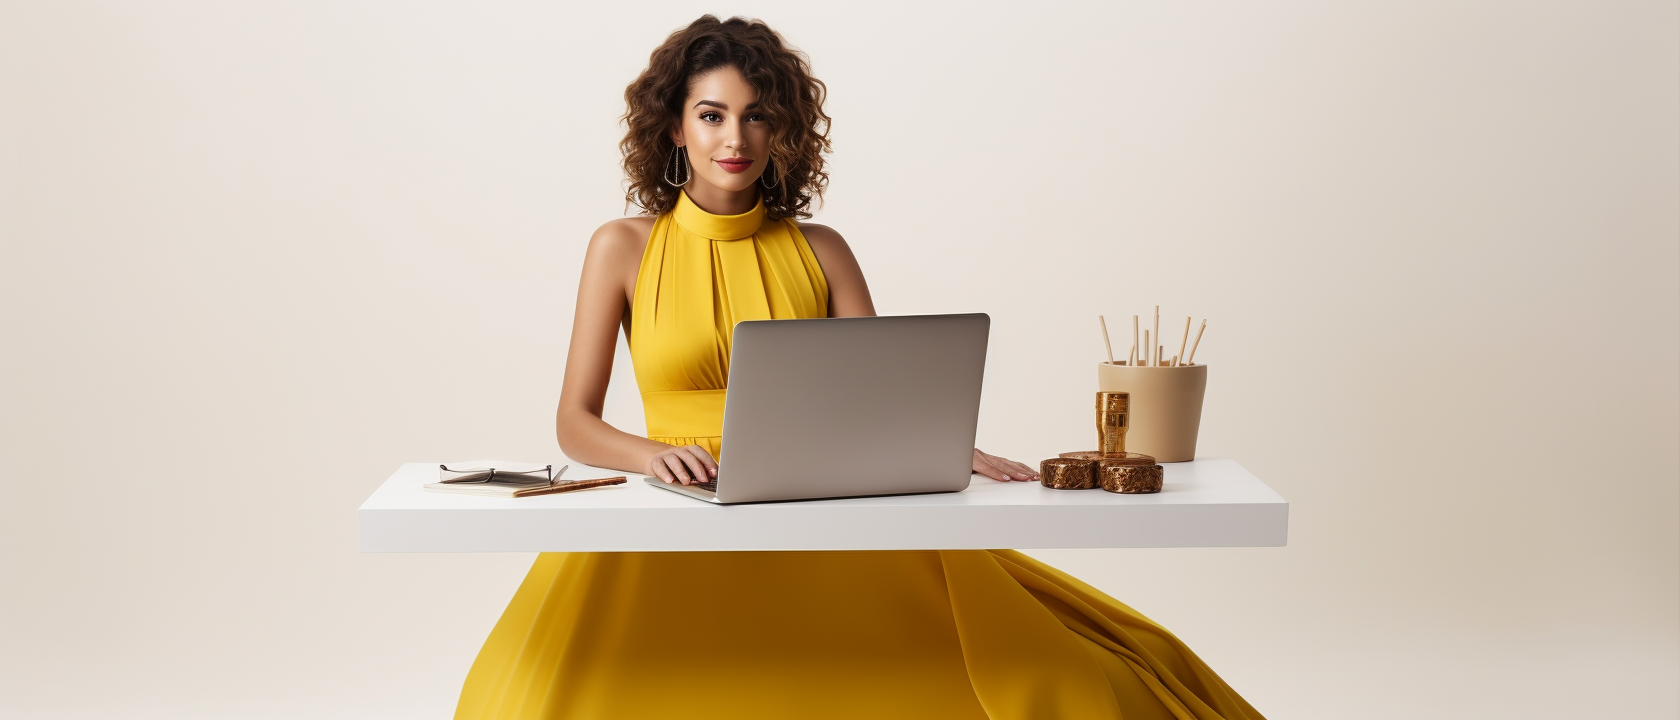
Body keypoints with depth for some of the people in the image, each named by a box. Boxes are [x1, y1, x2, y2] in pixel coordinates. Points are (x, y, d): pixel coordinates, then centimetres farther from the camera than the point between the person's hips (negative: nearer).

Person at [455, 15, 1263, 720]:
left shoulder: (819, 252, 11)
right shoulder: (624, 248, 7)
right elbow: (575, 423, 4)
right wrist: (652, 453, -17)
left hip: (821, 526, 1)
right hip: (677, 535, 0)